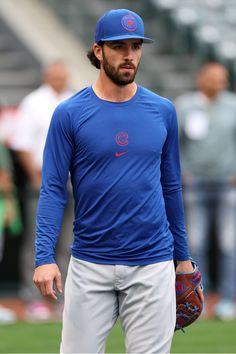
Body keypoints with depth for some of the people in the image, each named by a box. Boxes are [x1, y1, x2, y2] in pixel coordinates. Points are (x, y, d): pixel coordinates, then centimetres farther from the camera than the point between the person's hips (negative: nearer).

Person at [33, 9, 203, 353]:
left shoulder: (163, 112, 5)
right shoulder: (69, 114, -3)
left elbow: (171, 186, 13)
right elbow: (53, 189, -5)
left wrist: (182, 256, 15)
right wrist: (44, 257, -16)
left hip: (152, 265, 2)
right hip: (90, 266, -1)